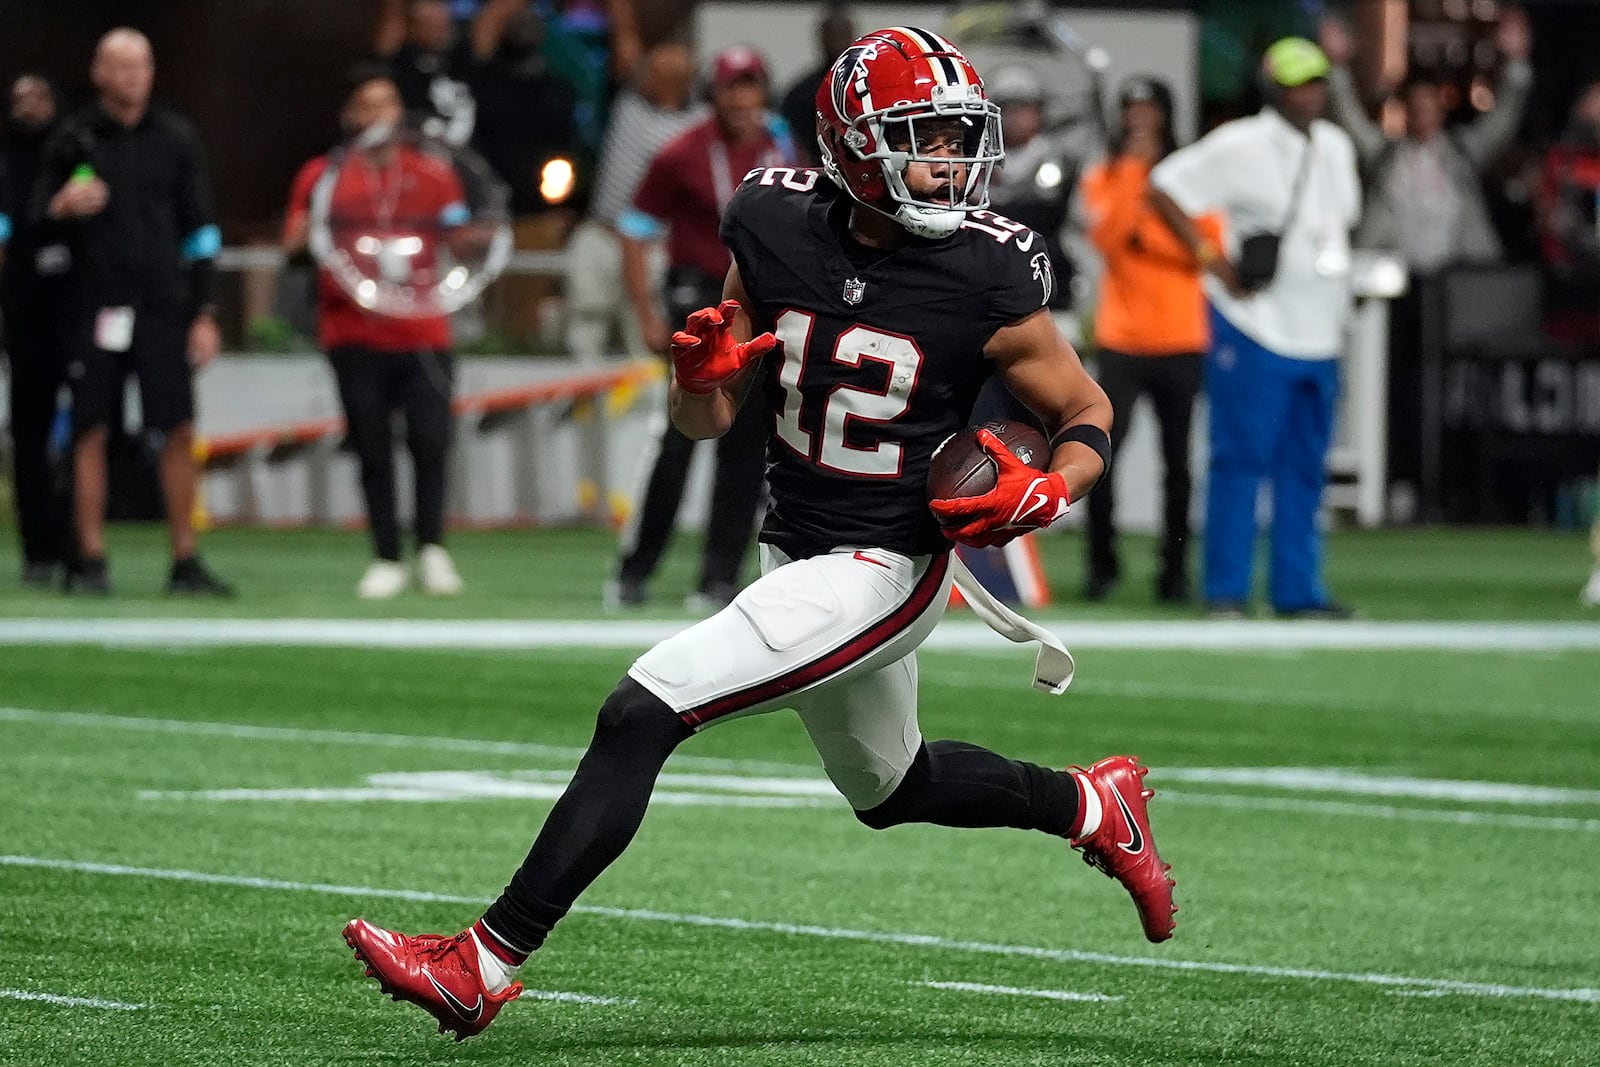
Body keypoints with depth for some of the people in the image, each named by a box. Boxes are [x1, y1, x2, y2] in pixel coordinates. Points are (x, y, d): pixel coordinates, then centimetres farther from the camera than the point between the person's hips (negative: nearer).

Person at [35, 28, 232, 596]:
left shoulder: (176, 138, 8)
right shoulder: (72, 139, 3)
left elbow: (200, 230, 10)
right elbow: (36, 220, 5)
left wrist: (205, 313, 4)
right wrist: (60, 207, -19)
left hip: (163, 308, 1)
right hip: (94, 308, -1)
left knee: (179, 432, -3)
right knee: (91, 433, -1)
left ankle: (185, 562, 2)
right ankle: (89, 561, 5)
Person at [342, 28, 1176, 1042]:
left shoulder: (987, 280, -17)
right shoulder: (777, 230, -5)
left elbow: (1088, 413, -2)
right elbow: (709, 421, 5)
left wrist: (1047, 493, -22)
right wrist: (701, 373, -18)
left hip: (882, 570, -7)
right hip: (795, 550, 7)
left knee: (643, 711, -18)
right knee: (890, 786, 27)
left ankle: (486, 965, -16)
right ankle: (1092, 805, 51)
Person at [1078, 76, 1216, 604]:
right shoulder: (1103, 178, 7)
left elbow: (1211, 248, -3)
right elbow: (1105, 234, -12)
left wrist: (1151, 234, -11)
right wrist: (1134, 168, -12)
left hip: (1181, 343, 0)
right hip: (1120, 342, 0)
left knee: (1177, 461, 1)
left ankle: (1174, 570, 9)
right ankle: (1102, 564, 5)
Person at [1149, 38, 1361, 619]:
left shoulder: (1335, 147, 14)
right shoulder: (1240, 146, -9)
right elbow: (1163, 187, -8)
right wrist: (1212, 260, -12)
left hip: (1318, 334, 7)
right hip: (1254, 327, -7)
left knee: (1306, 467, 8)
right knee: (1241, 458, -6)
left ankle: (1297, 589, 13)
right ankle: (1226, 590, -2)